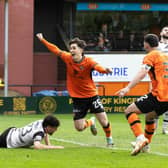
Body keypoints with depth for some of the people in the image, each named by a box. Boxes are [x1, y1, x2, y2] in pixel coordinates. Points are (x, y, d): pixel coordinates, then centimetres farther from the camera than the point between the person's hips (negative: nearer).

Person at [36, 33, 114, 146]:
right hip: (77, 98, 3)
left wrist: (105, 70, -64)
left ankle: (109, 139, 26)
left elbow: (97, 66, -41)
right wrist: (42, 40, 14)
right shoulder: (68, 58, -7)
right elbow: (55, 50, 8)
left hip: (91, 95, -3)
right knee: (79, 128, 1)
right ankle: (90, 122, 37)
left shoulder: (88, 61, -19)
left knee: (104, 121, -6)